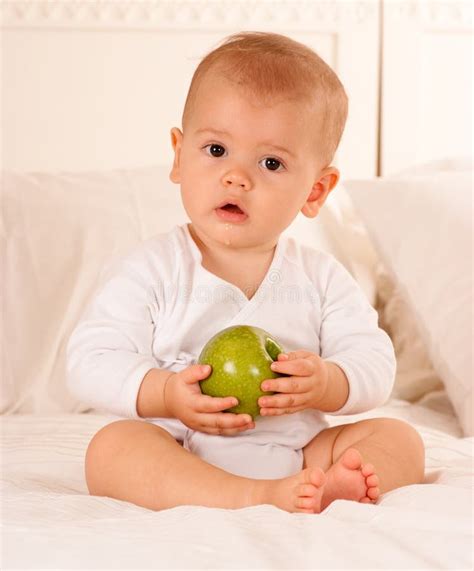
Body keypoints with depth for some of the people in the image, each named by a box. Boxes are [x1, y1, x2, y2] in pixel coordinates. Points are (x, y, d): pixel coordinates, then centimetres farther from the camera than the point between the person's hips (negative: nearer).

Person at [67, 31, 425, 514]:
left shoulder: (321, 277, 4)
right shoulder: (153, 269, -3)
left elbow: (374, 365, 0)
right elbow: (90, 363, -8)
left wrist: (326, 383, -23)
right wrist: (166, 394, -26)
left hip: (296, 456, 3)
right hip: (180, 466, -2)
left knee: (399, 439, -13)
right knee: (111, 446, -29)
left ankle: (326, 490, -42)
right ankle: (255, 497, -41)